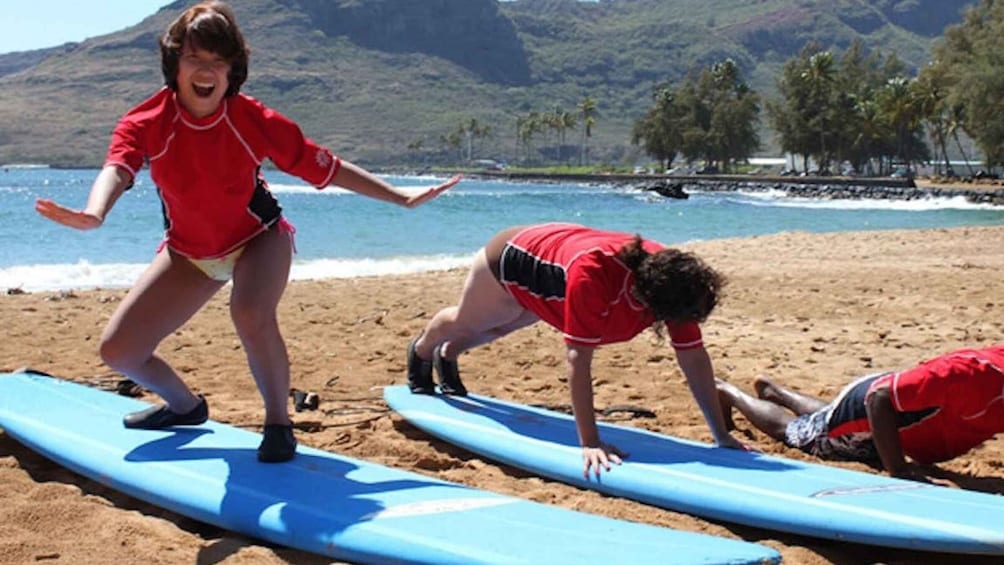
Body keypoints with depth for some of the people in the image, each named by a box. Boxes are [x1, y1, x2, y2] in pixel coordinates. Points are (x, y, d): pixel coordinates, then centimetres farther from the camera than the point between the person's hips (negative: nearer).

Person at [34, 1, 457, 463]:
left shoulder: (254, 121, -21)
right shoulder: (146, 123, -21)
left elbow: (327, 167, -15)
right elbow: (116, 169, -41)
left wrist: (402, 198, -17)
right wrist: (93, 214, -65)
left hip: (258, 238, -3)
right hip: (189, 251, 3)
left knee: (250, 313, -37)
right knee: (118, 350, -4)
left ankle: (278, 421, -11)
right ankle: (185, 406, 28)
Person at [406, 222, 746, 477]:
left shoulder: (672, 279, -32)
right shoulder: (591, 275, -51)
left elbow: (694, 358, -26)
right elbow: (578, 358, -49)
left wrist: (721, 435, -26)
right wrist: (590, 443, -51)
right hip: (510, 260, -5)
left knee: (498, 329, 34)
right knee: (462, 323, 27)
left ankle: (447, 357, 65)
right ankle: (422, 350, 61)